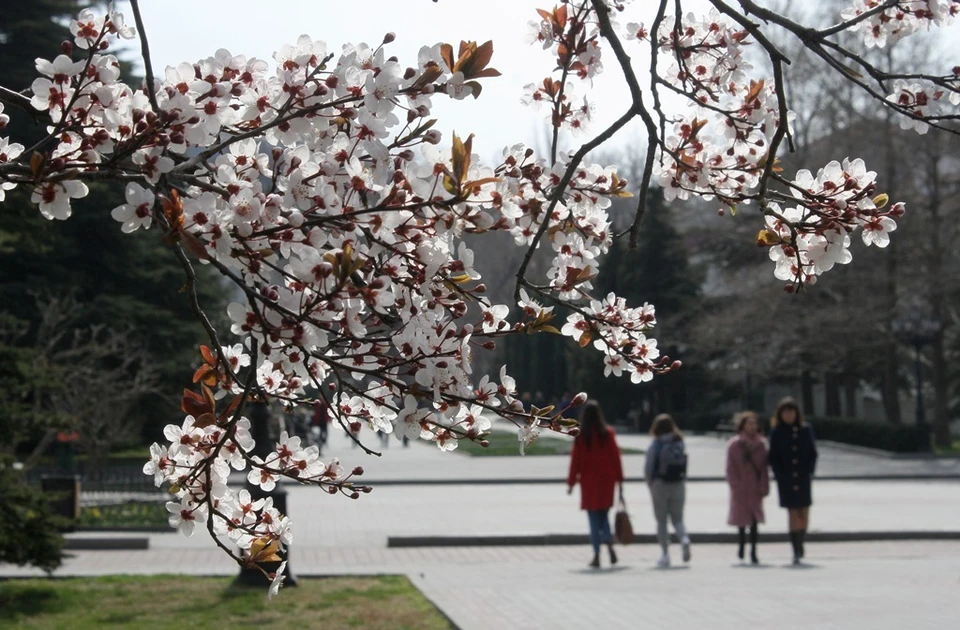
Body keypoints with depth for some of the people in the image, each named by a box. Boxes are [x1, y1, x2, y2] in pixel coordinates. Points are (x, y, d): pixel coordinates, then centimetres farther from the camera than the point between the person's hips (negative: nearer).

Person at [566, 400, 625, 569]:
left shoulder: (581, 436, -7)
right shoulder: (608, 433, -2)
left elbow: (575, 460, -5)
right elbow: (615, 457, -1)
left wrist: (571, 482, 2)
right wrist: (619, 479, 6)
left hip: (589, 481, -2)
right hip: (606, 480, 2)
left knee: (594, 518, 3)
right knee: (604, 515, 15)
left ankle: (596, 556, 0)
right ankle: (610, 546, -8)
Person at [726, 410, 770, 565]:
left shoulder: (761, 444, 4)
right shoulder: (734, 445, -4)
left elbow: (764, 467, 4)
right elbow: (731, 469, -3)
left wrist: (763, 487, -3)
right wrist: (736, 486, -10)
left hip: (755, 488, 1)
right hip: (741, 488, -1)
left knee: (754, 519, -3)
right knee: (742, 518, 8)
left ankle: (753, 552, -1)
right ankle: (742, 545, 29)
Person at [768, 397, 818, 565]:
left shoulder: (805, 430, 4)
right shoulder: (776, 432, 1)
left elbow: (813, 454, 6)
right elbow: (773, 458, 0)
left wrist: (808, 473, -6)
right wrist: (782, 477, -9)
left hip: (803, 478, 2)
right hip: (786, 480, -2)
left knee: (804, 514, 2)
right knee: (793, 514, -3)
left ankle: (799, 545, 22)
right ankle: (797, 551, -1)